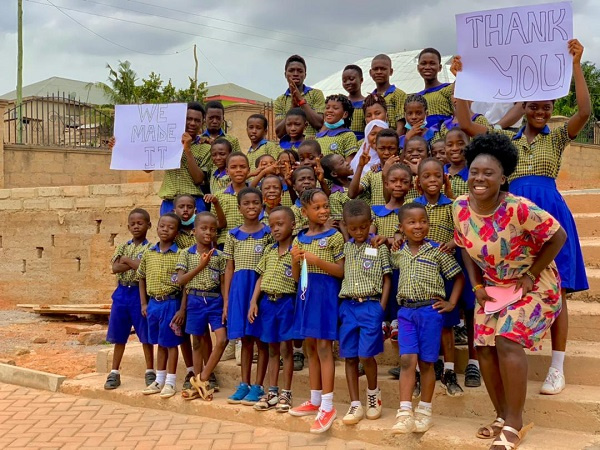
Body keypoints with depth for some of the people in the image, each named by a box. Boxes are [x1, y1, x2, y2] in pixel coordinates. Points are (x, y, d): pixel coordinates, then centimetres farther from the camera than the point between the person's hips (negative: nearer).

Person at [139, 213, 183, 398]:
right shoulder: (148, 253, 5)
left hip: (171, 303, -4)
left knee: (171, 343, 4)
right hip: (153, 303, 5)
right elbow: (142, 278, 15)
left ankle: (170, 382, 13)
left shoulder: (180, 254, -9)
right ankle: (159, 380, 26)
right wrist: (144, 303, 10)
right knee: (160, 343, 16)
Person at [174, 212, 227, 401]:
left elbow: (223, 283, 3)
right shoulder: (186, 254, 1)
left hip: (215, 301, 1)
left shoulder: (219, 256, 4)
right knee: (198, 343, 8)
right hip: (195, 301, -1)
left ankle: (201, 379, 1)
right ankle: (199, 384, 17)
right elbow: (181, 281, -5)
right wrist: (201, 265, -13)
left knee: (221, 340, -11)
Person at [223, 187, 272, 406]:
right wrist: (226, 299, 5)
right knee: (245, 339, 9)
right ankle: (244, 384, 17)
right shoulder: (233, 235, 8)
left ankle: (258, 387, 9)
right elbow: (229, 268, 10)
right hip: (239, 288, 3)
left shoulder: (267, 233, 0)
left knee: (260, 339, 2)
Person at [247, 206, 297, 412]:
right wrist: (253, 302, 5)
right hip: (267, 302, 5)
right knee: (272, 348, 12)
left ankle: (286, 393, 12)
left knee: (285, 347, 2)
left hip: (287, 302, -5)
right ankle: (272, 392, 20)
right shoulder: (269, 251, 9)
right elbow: (261, 278, 11)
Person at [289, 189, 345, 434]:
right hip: (306, 293, 6)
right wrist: (295, 260, -9)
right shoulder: (299, 239, 9)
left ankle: (327, 405, -1)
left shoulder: (334, 236, -6)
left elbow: (341, 271, -9)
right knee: (310, 346, 11)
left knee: (323, 346, -7)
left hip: (326, 293, -6)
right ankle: (315, 400, 22)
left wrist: (317, 260, -20)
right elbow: (296, 276, 11)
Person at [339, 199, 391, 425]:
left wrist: (381, 308, -7)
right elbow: (339, 275, 13)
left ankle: (373, 392, 20)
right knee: (350, 356, 4)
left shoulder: (380, 248, 0)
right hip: (347, 306, 4)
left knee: (366, 354, -9)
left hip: (370, 305, -4)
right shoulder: (345, 248, 10)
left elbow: (387, 280, 1)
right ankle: (355, 405, 12)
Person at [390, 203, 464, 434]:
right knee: (407, 360, -6)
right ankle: (405, 413, -6)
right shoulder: (398, 253, 7)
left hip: (431, 311, -2)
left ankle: (424, 412, 18)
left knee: (426, 362, 5)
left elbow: (459, 277, 5)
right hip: (406, 311, 2)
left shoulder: (437, 251, -2)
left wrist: (451, 303, -1)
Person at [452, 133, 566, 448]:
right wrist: (477, 285, -3)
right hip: (493, 286, 6)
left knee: (507, 340, -20)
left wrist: (530, 276, -17)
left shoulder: (518, 208, -29)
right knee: (484, 347, 3)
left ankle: (515, 424, -7)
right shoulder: (460, 207, -11)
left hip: (533, 285, -6)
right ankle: (503, 417, 21)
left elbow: (558, 236, -20)